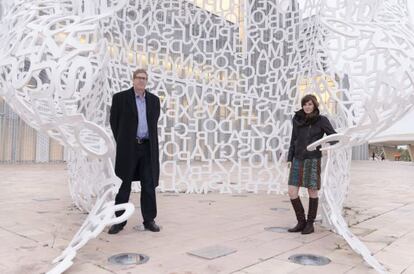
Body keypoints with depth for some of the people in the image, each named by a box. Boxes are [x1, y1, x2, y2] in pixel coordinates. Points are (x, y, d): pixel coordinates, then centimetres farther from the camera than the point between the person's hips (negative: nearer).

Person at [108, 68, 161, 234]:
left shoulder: (154, 100, 9)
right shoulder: (120, 97, -1)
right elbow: (114, 121, 4)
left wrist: (150, 140, 12)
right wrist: (122, 142, 6)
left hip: (148, 147, 3)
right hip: (128, 147, -2)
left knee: (149, 185, 4)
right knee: (124, 185, 3)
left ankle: (149, 220, 14)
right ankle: (119, 221, 14)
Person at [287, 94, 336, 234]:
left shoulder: (321, 120, -2)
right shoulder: (297, 120, 9)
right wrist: (289, 158, 8)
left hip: (313, 159, -4)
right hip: (298, 160, 4)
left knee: (312, 191, 1)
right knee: (292, 192, -3)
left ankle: (310, 224, 15)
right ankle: (301, 222, 13)